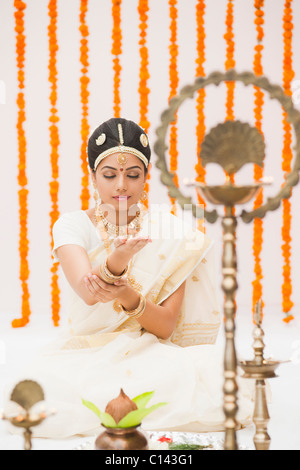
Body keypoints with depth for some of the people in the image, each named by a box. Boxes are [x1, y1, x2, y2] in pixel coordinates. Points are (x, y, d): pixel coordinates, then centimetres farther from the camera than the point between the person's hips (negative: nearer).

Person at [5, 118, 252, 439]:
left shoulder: (171, 232, -1)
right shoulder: (72, 225, -1)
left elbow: (166, 326, -6)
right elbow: (86, 291, -22)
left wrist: (129, 298, -27)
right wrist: (116, 261, -43)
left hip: (149, 353, 0)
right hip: (83, 353, 0)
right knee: (46, 386, -33)